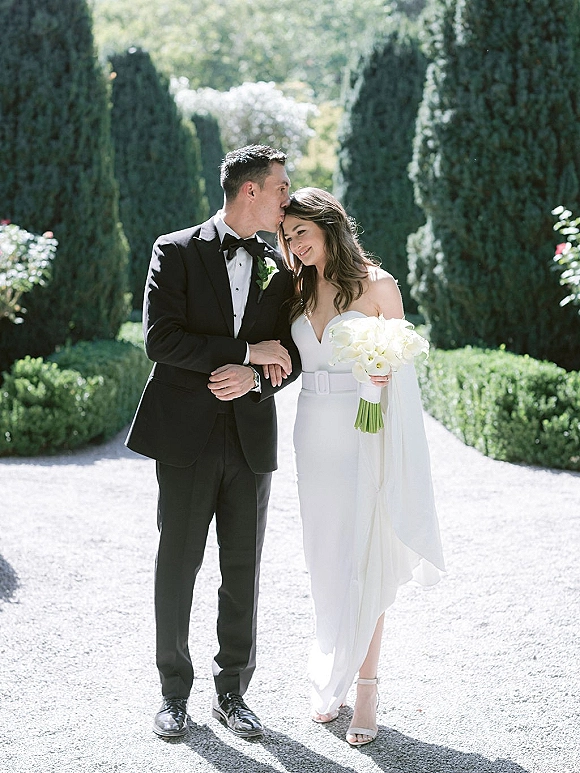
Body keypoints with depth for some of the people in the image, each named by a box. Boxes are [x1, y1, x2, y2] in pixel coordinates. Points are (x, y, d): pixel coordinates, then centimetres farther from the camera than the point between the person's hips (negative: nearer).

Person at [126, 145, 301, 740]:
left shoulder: (278, 273, 11)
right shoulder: (176, 251, -2)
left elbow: (289, 358, 11)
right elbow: (160, 339, -12)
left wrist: (254, 378, -12)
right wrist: (248, 350, -13)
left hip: (251, 439, 4)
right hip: (187, 436, -4)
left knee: (243, 572, 9)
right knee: (177, 565, 5)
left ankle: (231, 691, 22)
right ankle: (174, 691, 20)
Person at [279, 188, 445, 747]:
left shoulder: (376, 284, -4)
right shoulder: (299, 291, 11)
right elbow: (290, 361, 13)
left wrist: (385, 370, -20)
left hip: (362, 438, -5)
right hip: (314, 435, 5)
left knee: (363, 564, -2)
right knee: (325, 561, 9)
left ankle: (365, 689, 7)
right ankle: (330, 679, 19)